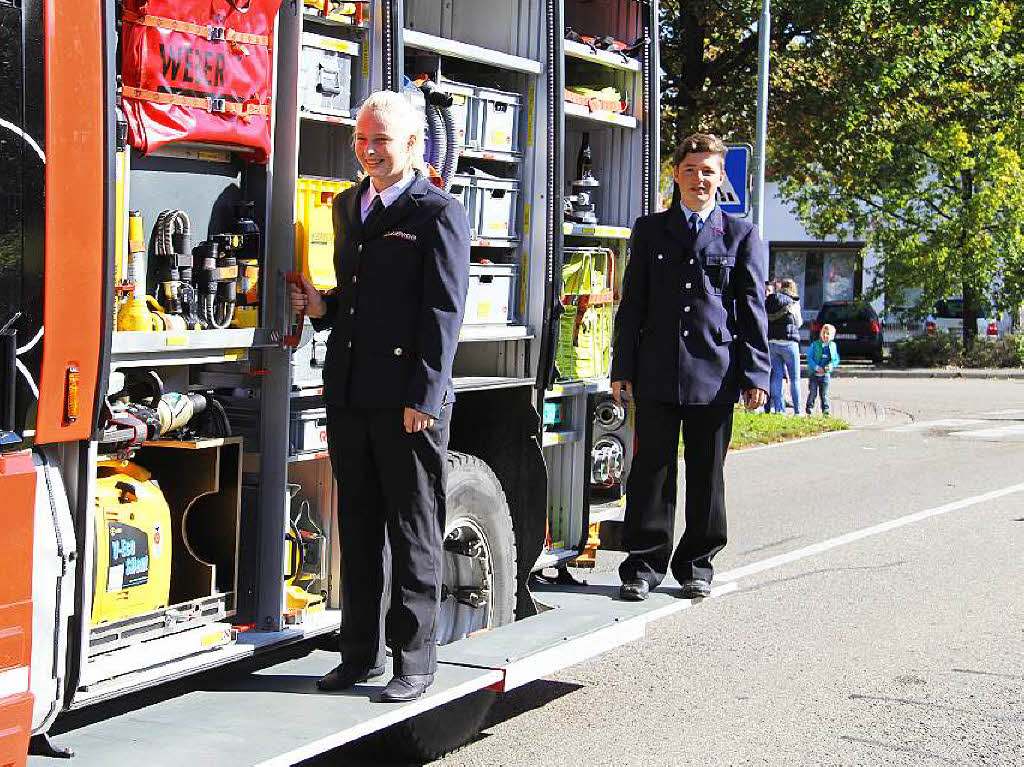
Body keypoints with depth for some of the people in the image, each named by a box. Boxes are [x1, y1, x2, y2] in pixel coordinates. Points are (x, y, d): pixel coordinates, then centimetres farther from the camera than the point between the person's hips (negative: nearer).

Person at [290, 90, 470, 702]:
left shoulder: (439, 213, -7)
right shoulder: (349, 205, 16)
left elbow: (444, 313, -12)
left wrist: (425, 398, -17)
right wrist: (322, 306, 3)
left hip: (410, 402, -7)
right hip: (350, 396, 7)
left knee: (414, 536, 2)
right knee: (357, 530, 14)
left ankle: (415, 662, 12)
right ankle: (361, 655, 24)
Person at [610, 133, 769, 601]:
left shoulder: (742, 236, 8)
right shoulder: (650, 230, 11)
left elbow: (752, 310, 5)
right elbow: (632, 304, 9)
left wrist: (756, 374, -2)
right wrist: (622, 369, 4)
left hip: (715, 375, 0)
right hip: (657, 373, 1)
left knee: (707, 474, 7)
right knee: (651, 470, 2)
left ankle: (697, 566, 18)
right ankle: (644, 566, 10)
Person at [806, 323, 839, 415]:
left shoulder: (833, 346, 5)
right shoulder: (814, 345, -3)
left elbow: (836, 359, 9)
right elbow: (809, 358, -6)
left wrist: (831, 365, -12)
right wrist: (816, 367, -19)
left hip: (826, 374, 1)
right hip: (814, 373, -1)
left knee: (825, 394, 4)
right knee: (812, 393, 1)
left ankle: (826, 410, 9)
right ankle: (809, 409, 11)